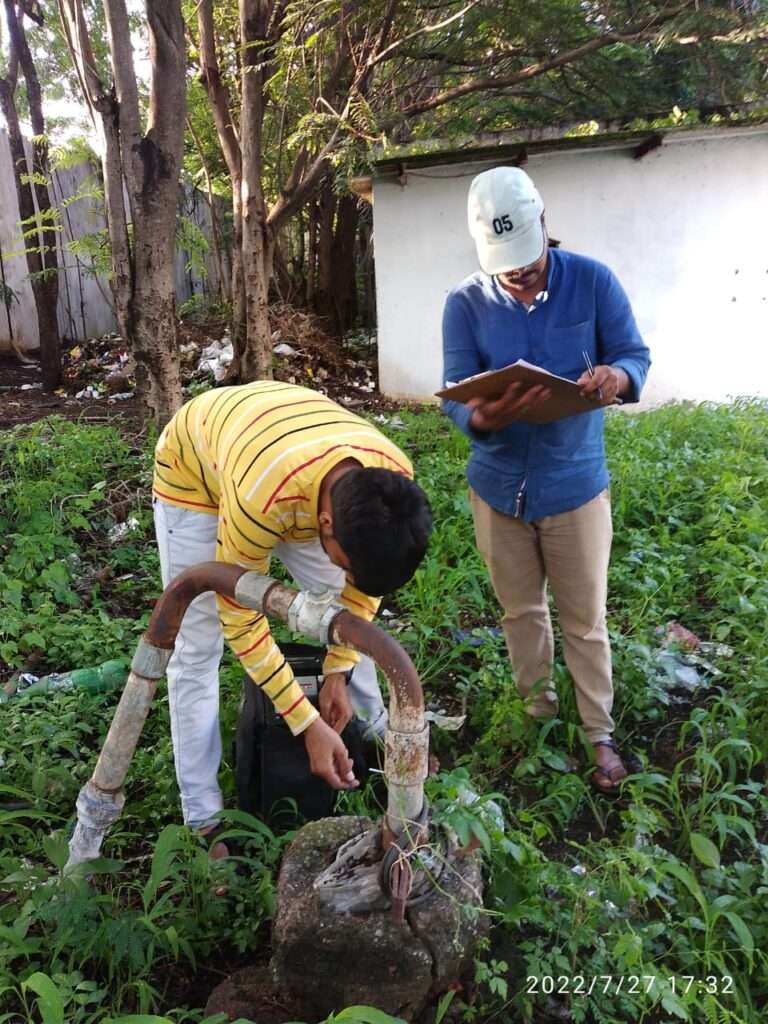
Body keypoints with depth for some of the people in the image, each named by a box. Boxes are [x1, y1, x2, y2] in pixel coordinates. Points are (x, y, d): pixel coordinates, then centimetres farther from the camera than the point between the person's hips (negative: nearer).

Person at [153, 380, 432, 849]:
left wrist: (339, 670, -11)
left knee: (351, 620, 5)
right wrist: (308, 724, -26)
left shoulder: (395, 478, -30)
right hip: (193, 468, -4)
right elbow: (242, 620, -29)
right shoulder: (261, 498, -46)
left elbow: (365, 581, -9)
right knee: (198, 648, -6)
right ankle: (204, 821, 6)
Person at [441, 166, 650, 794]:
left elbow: (636, 353, -5)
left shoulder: (592, 282, -6)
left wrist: (617, 377, -31)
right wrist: (483, 418, -36)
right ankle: (538, 712, 38)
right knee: (521, 611, 17)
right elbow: (454, 393, -12)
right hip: (498, 487, 2)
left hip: (575, 484, -1)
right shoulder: (466, 304, -6)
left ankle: (600, 733, 28)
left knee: (585, 620, 9)